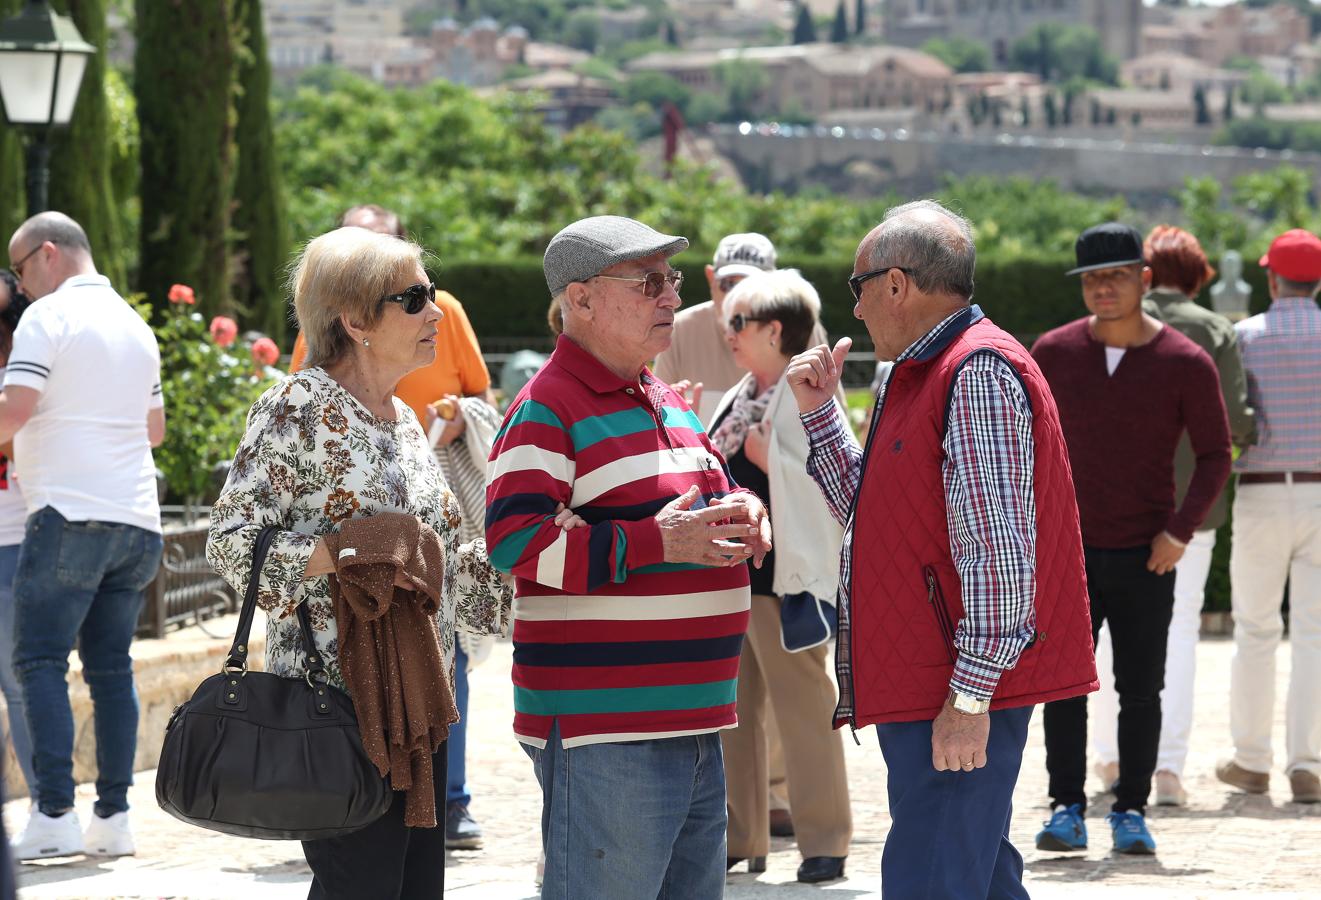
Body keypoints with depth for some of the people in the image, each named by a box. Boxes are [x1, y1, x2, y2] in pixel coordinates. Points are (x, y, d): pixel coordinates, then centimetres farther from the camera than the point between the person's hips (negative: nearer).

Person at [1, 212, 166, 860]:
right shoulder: (136, 326, 18)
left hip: (70, 512, -7)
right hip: (137, 519, 7)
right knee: (111, 667, 7)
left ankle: (54, 815, -13)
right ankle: (113, 818, 4)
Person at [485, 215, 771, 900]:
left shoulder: (665, 401, 19)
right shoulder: (548, 409, -10)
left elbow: (707, 495, 33)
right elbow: (514, 540, -21)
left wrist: (740, 512, 7)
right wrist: (655, 544, -23)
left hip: (693, 725, 9)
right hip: (601, 729, -9)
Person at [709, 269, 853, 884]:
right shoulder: (738, 399, 16)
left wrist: (768, 460, -18)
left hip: (784, 578, -8)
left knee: (802, 705, -4)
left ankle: (824, 839, 2)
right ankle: (739, 837, 17)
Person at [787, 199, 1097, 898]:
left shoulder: (979, 371, -15)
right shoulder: (922, 373, 19)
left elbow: (998, 546, -22)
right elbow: (870, 511, 29)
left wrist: (970, 692, -25)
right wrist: (817, 411, 18)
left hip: (961, 703, -11)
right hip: (922, 687, 11)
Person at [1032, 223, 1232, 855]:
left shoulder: (1186, 363, -5)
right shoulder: (1053, 353, 1)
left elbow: (1214, 454, 1)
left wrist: (1181, 530, -8)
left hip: (1146, 556, -1)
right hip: (1069, 548, 1)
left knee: (1141, 690, 3)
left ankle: (1131, 810, 11)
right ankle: (1066, 809, 1)